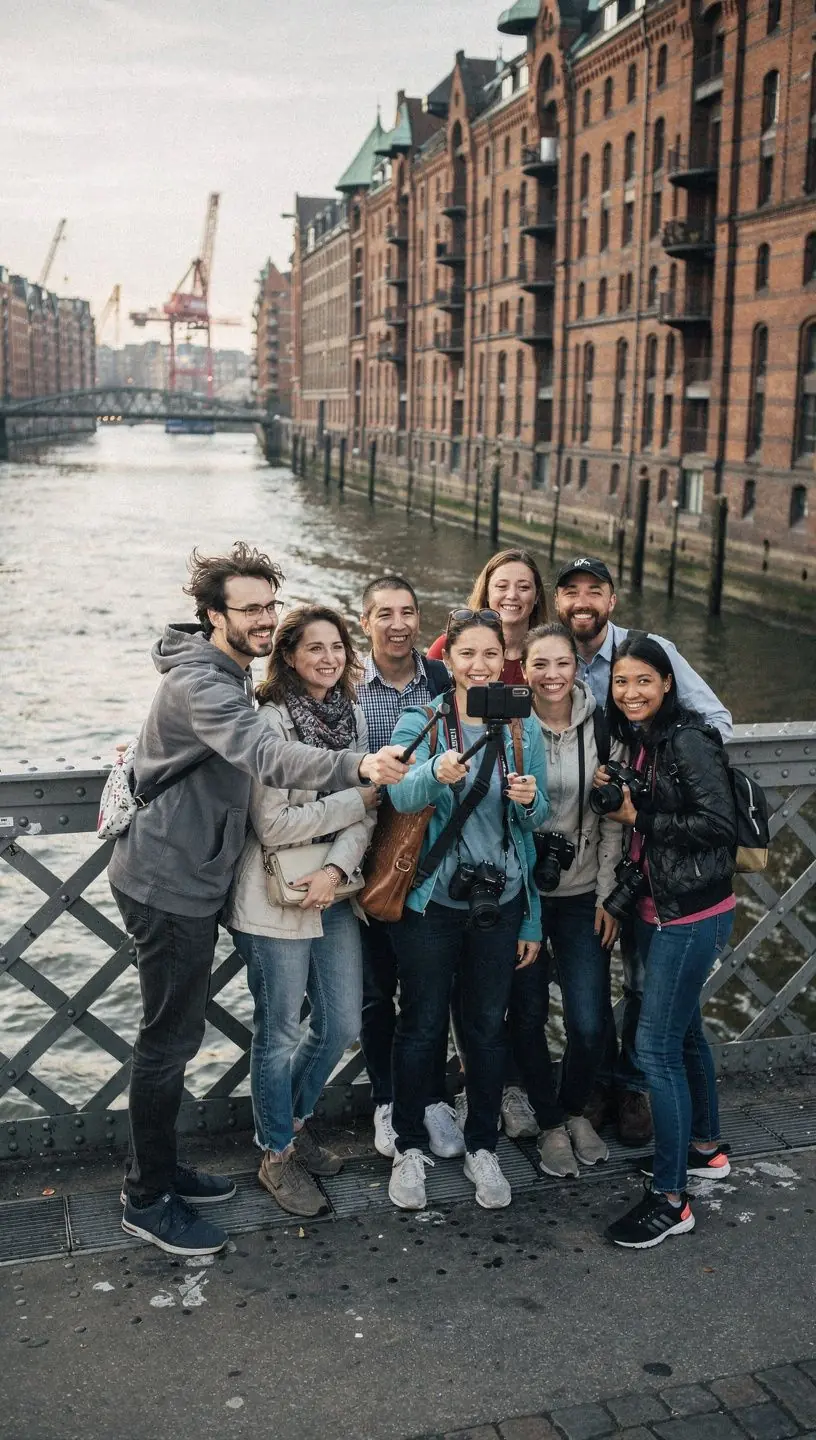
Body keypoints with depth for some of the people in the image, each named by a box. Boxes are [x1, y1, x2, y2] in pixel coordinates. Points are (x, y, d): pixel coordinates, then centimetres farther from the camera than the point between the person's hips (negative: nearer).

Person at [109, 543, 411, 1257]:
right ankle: (148, 1199, 15)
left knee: (177, 1031, 19)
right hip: (169, 883, -10)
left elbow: (247, 755, 23)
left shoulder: (230, 674, 12)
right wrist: (356, 766, -55)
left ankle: (159, 1167, 34)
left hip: (193, 877, 10)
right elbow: (264, 755, -40)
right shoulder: (199, 681, -23)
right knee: (171, 1038, 0)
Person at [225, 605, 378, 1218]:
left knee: (342, 1024, 15)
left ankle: (295, 1119, 40)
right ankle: (278, 1155, 26)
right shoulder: (270, 721, -15)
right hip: (276, 898, -6)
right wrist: (358, 798, -14)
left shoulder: (355, 716, 6)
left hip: (334, 894, 7)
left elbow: (368, 810, 2)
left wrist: (337, 868, -15)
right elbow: (274, 824, -19)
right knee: (281, 1033, 7)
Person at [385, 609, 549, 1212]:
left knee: (488, 1026, 13)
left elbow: (539, 818, 5)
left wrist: (530, 801, -18)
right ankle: (409, 1147, 25)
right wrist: (437, 774, -44)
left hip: (501, 898, 3)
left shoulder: (523, 726, 2)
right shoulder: (419, 721, -6)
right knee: (422, 1024, 8)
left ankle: (482, 1147, 30)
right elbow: (402, 795, -23)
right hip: (431, 897, -2)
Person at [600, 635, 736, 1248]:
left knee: (657, 1044, -7)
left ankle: (670, 1198, 3)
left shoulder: (688, 739, -16)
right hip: (656, 909, 9)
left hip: (693, 913, -9)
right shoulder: (636, 741, 8)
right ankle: (705, 1148, 39)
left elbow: (718, 823, -20)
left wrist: (639, 817, -18)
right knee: (683, 1030, 21)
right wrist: (615, 793, -2)